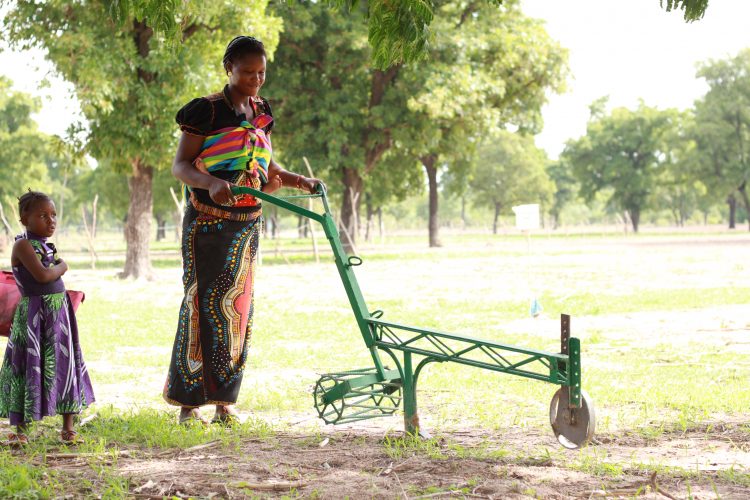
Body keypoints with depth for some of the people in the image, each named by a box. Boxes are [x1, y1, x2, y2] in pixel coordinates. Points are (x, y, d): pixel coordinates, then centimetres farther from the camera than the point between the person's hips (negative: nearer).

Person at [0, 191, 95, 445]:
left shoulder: (49, 246, 11)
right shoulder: (23, 245, -13)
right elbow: (42, 275, -24)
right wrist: (62, 266, -8)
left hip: (60, 313, 7)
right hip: (33, 315, -7)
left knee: (65, 366, 8)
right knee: (29, 368, 0)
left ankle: (68, 428, 16)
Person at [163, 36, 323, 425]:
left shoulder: (260, 114, 12)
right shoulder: (207, 111, -8)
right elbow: (180, 165, -13)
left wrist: (299, 181, 3)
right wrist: (211, 182, -32)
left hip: (248, 222, 7)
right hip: (208, 221, -7)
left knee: (238, 306, 7)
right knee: (202, 304, -6)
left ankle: (223, 400, 13)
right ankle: (188, 402, 0)